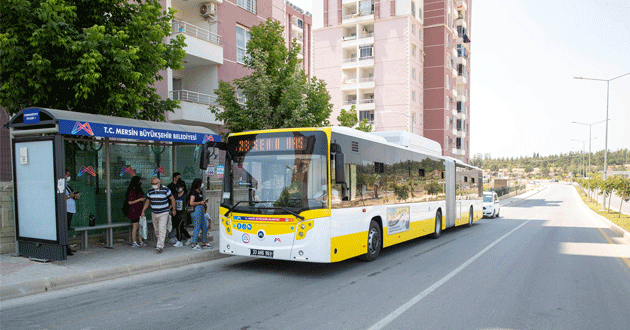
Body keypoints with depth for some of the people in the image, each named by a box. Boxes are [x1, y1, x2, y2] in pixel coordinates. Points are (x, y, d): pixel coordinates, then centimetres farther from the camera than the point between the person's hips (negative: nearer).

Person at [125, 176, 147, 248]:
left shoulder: (139, 190, 15)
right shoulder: (131, 191, -13)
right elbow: (130, 202, -17)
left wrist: (144, 199, 12)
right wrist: (140, 199, -19)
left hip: (139, 211, 8)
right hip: (133, 211, -8)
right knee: (135, 227, -2)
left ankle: (140, 242, 15)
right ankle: (134, 242, 6)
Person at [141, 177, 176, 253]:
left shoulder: (165, 189, -9)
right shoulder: (150, 191, 4)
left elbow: (172, 199, 0)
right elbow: (147, 201, 16)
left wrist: (174, 210, 1)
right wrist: (143, 211, 11)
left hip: (163, 213, -5)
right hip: (154, 213, 5)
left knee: (162, 229, -13)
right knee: (156, 230, 13)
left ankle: (160, 246, -15)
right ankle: (159, 241, 34)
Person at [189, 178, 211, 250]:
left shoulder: (200, 192, 18)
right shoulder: (193, 192, -10)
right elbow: (191, 203, -16)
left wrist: (204, 202, 11)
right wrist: (200, 202, -14)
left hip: (201, 210, 9)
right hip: (196, 210, -9)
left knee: (205, 227, 10)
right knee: (197, 227, -8)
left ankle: (205, 243, 18)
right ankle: (194, 244, -1)